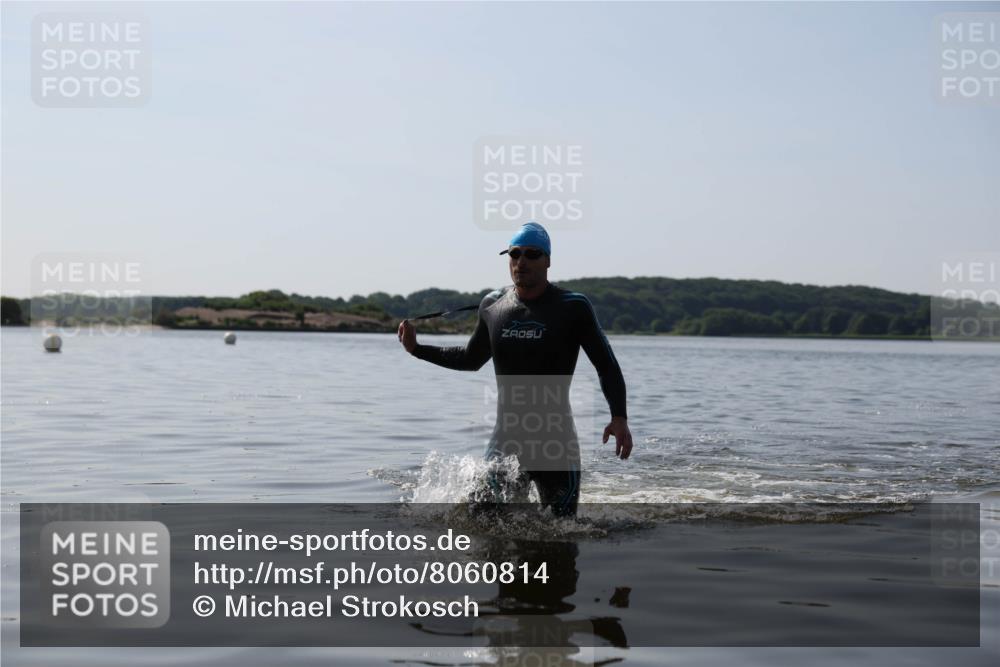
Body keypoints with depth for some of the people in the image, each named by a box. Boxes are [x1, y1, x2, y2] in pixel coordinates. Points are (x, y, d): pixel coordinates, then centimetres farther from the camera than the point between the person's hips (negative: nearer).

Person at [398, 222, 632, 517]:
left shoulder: (572, 307, -6)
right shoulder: (492, 306, 7)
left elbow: (606, 366, -3)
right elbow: (470, 359, 23)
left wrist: (619, 417, -17)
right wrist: (416, 349, 17)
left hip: (555, 440, -3)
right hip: (505, 440, 3)